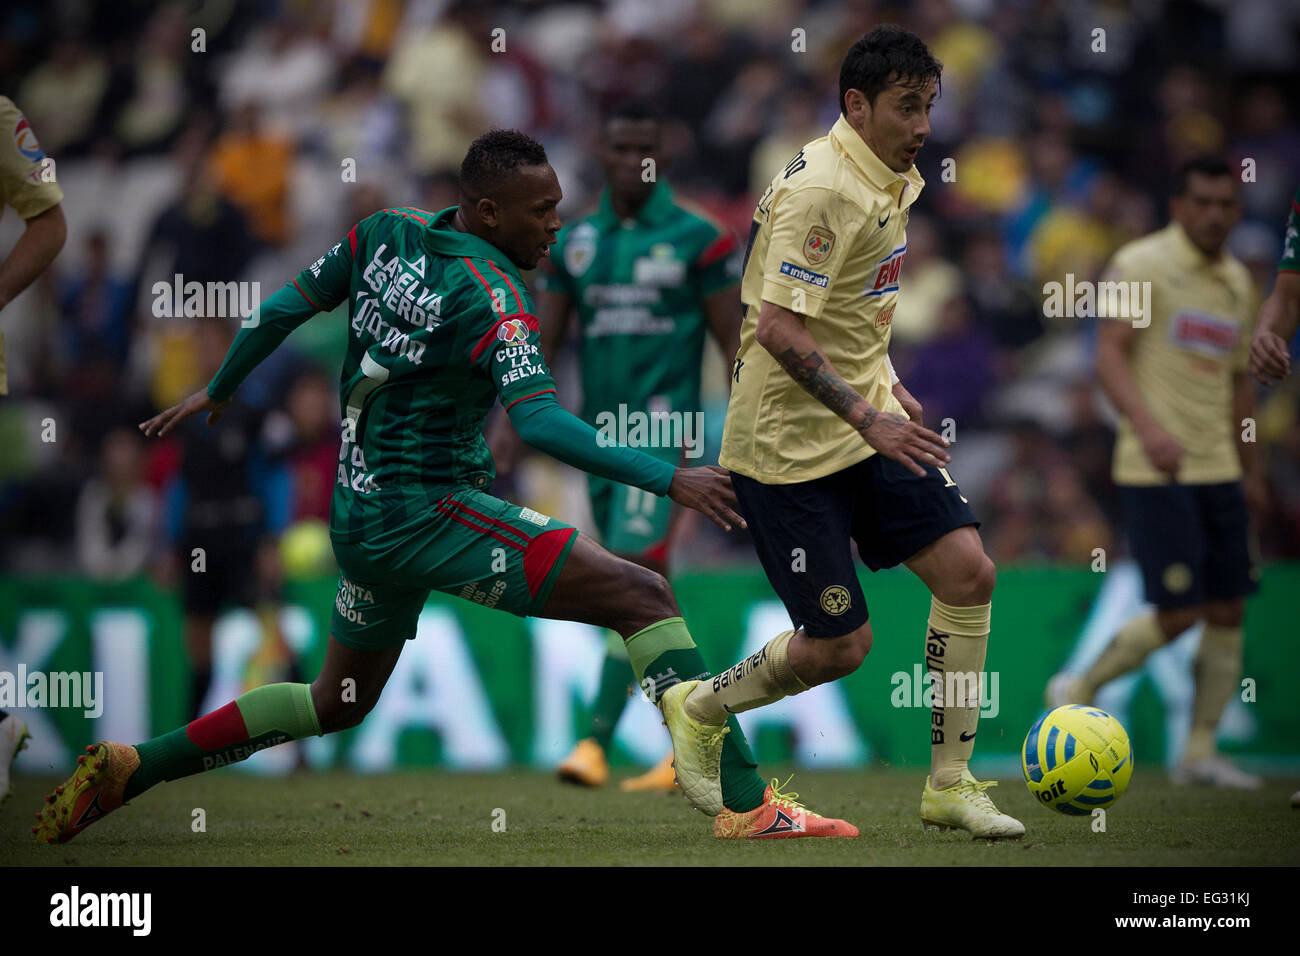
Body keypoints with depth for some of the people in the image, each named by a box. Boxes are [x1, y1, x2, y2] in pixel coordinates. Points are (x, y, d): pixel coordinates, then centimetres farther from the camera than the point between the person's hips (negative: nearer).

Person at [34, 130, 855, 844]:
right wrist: (669, 481, -31)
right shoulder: (494, 298, -16)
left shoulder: (387, 235, 7)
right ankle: (746, 804, -23)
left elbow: (284, 310, 16)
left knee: (337, 703, 28)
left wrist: (217, 392, 32)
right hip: (429, 512, -9)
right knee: (644, 598, -13)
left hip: (360, 514, 9)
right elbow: (540, 422, -29)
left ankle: (127, 769, 26)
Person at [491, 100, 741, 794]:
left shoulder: (696, 238, -2)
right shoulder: (573, 242, 11)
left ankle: (597, 741, -22)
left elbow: (734, 341, -1)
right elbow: (541, 343, 10)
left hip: (664, 427, -5)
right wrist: (510, 419, -3)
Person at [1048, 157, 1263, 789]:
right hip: (1154, 471, -7)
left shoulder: (1237, 281, 15)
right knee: (1178, 611, -12)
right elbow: (1109, 353, -16)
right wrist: (1146, 425, -30)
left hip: (1218, 470, 7)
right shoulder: (1142, 264, -7)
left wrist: (1251, 471, 22)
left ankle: (1200, 752, 9)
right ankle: (1080, 690, 10)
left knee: (1228, 609, 2)